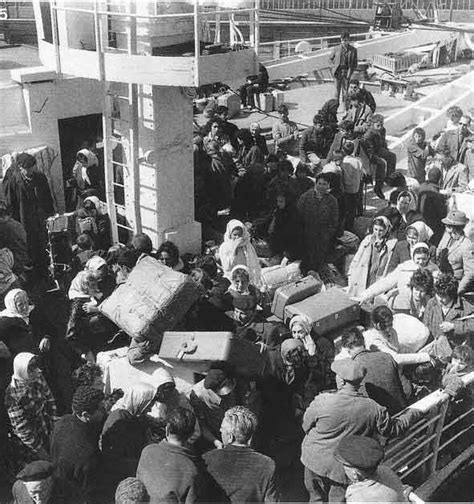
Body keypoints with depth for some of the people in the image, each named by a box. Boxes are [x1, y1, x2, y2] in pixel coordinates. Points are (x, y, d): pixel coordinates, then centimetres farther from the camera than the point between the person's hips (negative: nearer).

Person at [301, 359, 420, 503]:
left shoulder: (322, 402, -22)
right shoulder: (373, 409, -18)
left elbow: (306, 426, -5)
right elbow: (394, 429, -1)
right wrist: (412, 414, 16)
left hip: (316, 461, 0)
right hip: (346, 470, 0)